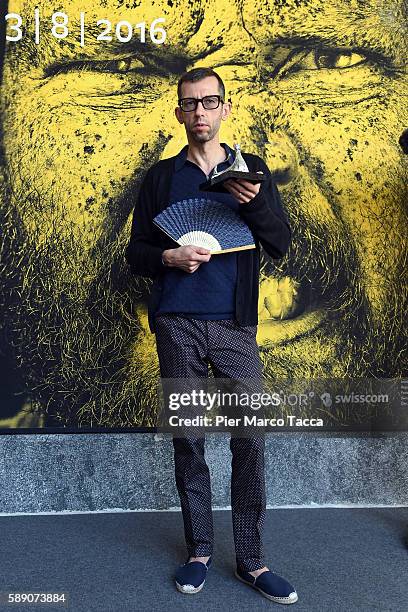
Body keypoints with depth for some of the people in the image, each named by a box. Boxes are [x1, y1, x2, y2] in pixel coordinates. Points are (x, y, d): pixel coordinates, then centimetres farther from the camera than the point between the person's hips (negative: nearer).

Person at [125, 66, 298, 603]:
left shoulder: (251, 170, 10)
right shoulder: (161, 177, 10)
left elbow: (281, 245, 3)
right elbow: (136, 253, 9)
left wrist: (254, 203, -15)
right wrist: (168, 258, -13)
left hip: (235, 325, 0)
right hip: (177, 325, 1)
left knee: (250, 439, -3)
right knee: (188, 438, 6)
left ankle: (251, 560, 12)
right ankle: (199, 549, 22)